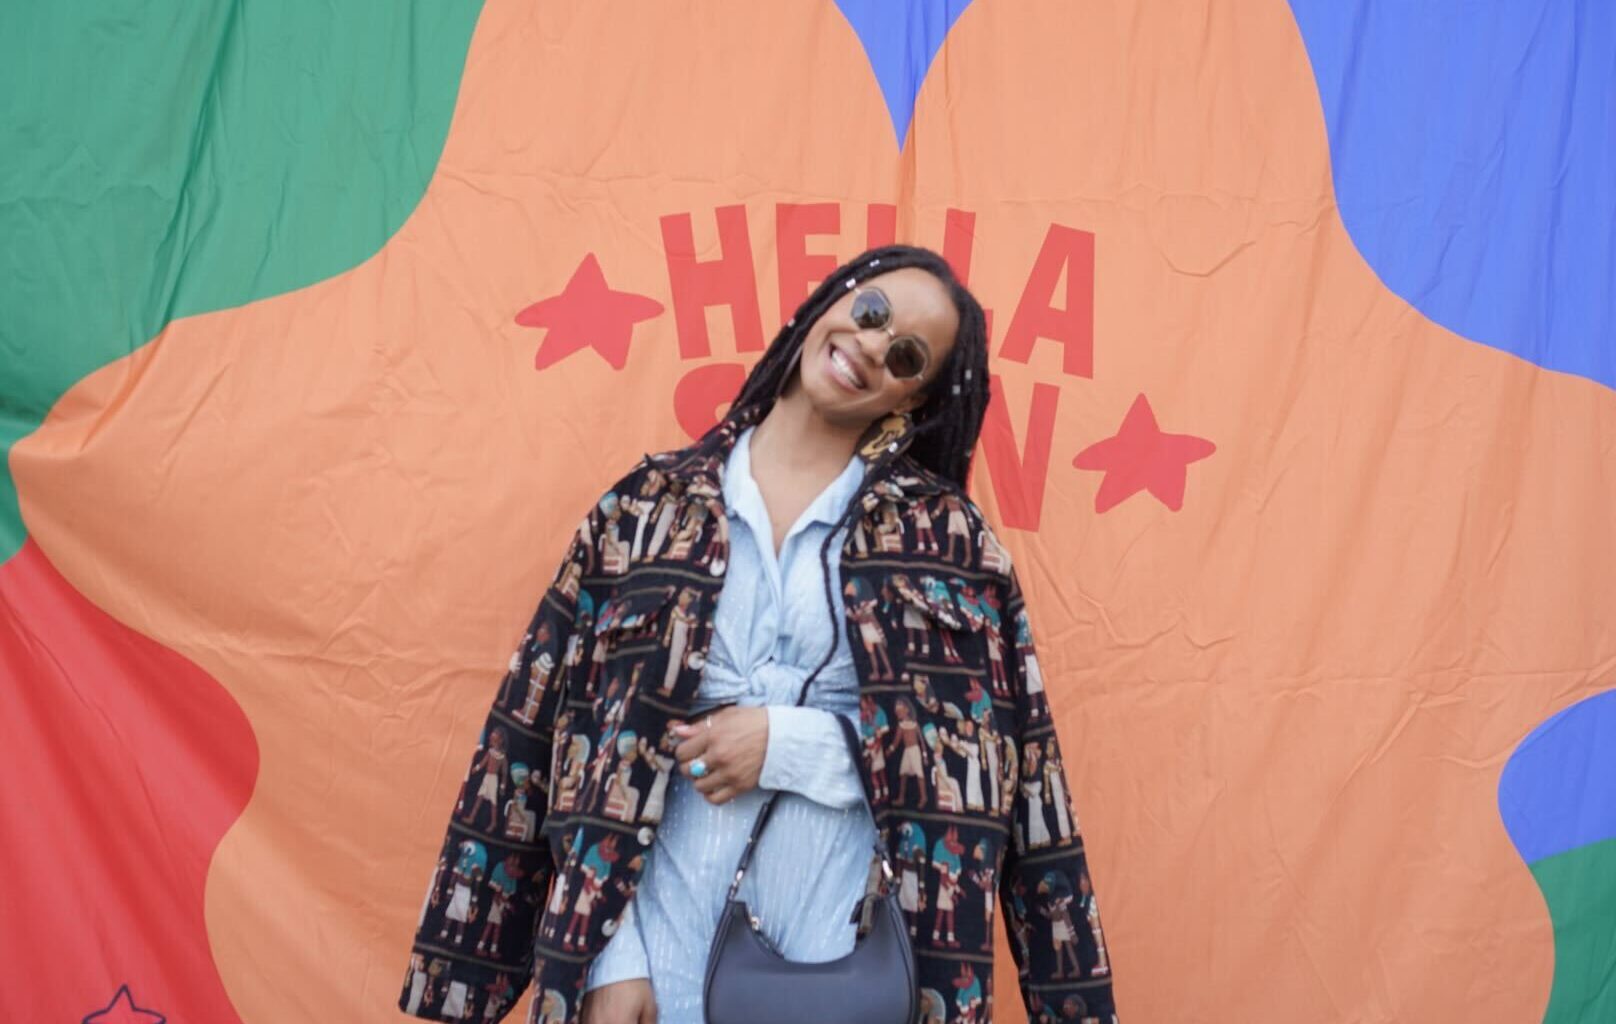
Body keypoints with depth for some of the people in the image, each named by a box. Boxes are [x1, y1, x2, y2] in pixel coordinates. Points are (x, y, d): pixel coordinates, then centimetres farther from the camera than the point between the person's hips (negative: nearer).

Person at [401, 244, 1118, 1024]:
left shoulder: (942, 534, 0)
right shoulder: (653, 506, 2)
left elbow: (986, 757, -3)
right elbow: (583, 737, 1)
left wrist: (790, 745, -13)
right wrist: (611, 956, -5)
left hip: (852, 939, 0)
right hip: (670, 930, 1)